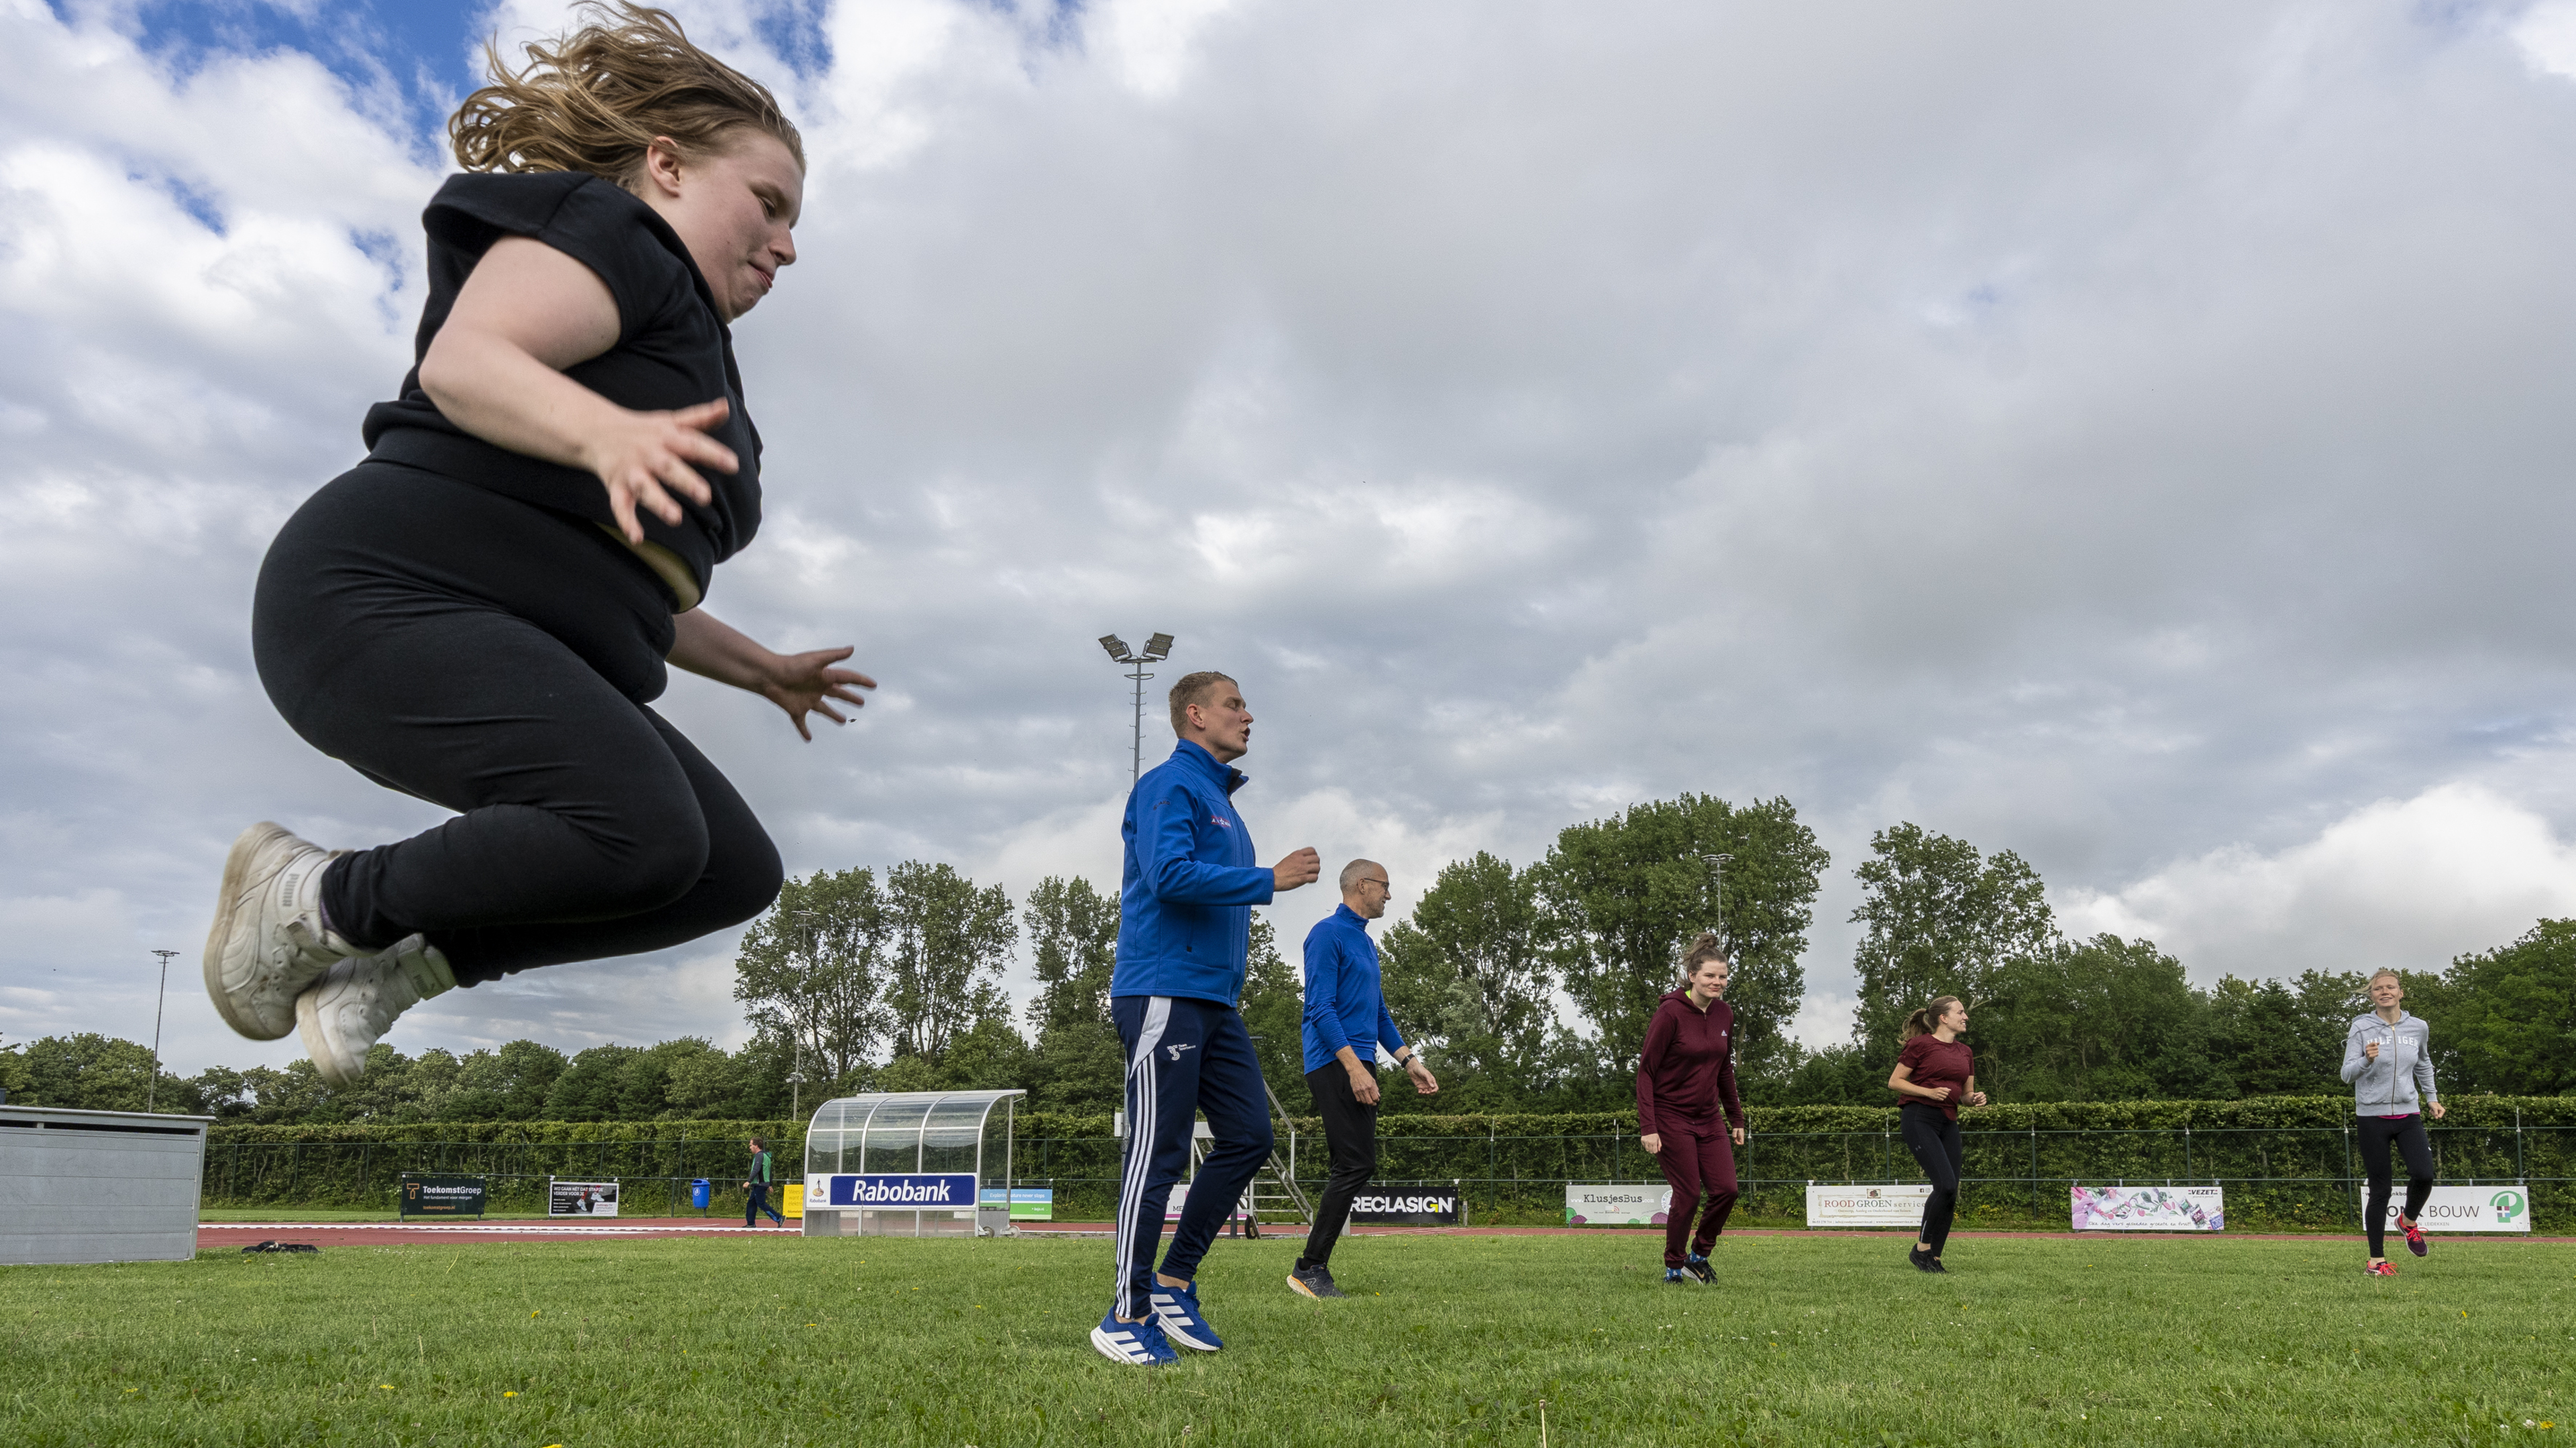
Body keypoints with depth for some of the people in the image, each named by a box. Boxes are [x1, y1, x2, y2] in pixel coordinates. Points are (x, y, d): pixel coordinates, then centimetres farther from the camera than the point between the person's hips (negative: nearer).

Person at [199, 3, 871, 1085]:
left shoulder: (685, 354, 28)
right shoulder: (603, 231, 1)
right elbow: (462, 360, -20)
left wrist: (762, 670, 36)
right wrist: (605, 434, -38)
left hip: (537, 664, 10)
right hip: (392, 600, -10)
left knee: (735, 874, 1)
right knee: (642, 831, -30)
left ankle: (405, 960, 4)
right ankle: (318, 903, -7)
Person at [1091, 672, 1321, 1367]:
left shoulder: (1220, 798, 22)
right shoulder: (1170, 784, -7)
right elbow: (1170, 874, -22)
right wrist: (1269, 880, -16)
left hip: (1214, 999, 9)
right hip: (1163, 993, -9)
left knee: (1249, 1136, 6)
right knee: (1158, 1153, -7)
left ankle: (1175, 1283, 15)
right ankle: (1128, 1316, 1)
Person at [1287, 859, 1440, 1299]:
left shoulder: (1366, 944, 22)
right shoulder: (1328, 933, -7)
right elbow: (1320, 1007, -16)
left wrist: (1409, 1060, 18)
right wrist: (1354, 1065, -23)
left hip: (1358, 1066, 10)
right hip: (1336, 1064, -10)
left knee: (1354, 1166, 7)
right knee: (1357, 1164, -14)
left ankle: (1313, 1268, 11)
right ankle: (1312, 1267, -9)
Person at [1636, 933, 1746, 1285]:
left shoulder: (1724, 1014, 4)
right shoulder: (1670, 1013, -16)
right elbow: (1646, 1071, -14)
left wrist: (1736, 1118, 16)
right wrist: (1647, 1127, -20)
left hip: (1708, 1118, 6)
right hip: (1671, 1117, -6)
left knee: (1726, 1189, -3)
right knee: (1689, 1194, -7)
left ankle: (1699, 1255, 19)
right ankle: (1674, 1267, 13)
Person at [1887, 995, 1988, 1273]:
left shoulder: (1965, 1052, 16)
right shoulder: (1920, 1044, -4)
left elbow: (1966, 1094, 23)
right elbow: (1894, 1082, -4)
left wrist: (1976, 1098, 0)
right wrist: (1929, 1092, -15)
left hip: (1948, 1122, 7)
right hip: (1919, 1118, -7)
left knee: (1952, 1195, 1)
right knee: (1945, 1185, -18)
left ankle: (1935, 1258, 10)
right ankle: (1921, 1248, -4)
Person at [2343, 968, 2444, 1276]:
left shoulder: (2418, 1028, 7)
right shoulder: (2361, 1027, -4)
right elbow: (2347, 1074, -8)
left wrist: (2431, 1097, 23)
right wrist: (2367, 1060, -26)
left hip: (2409, 1114, 3)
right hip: (2373, 1115, -3)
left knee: (2424, 1175, -17)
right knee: (2380, 1190, -1)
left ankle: (2408, 1221, 16)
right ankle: (2376, 1259, 9)